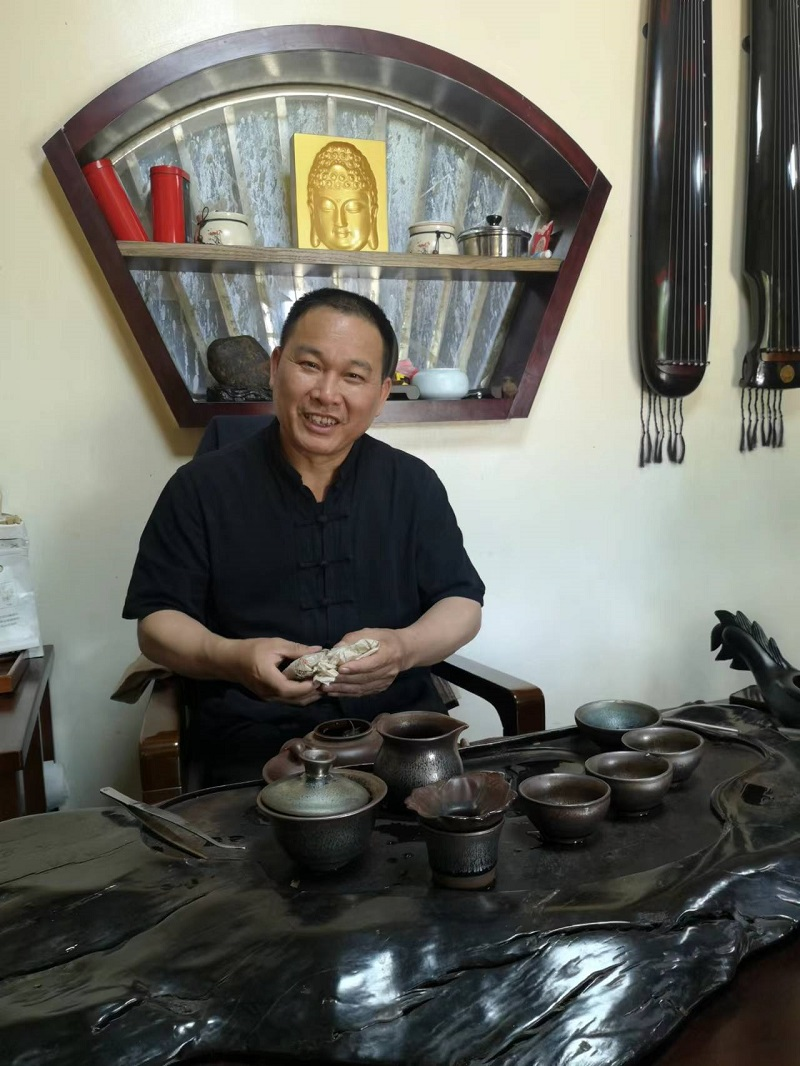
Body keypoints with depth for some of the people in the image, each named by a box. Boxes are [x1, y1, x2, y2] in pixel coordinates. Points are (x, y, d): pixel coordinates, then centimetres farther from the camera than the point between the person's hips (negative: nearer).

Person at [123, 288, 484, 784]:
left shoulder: (414, 484, 7)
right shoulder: (201, 487, 1)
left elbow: (463, 605, 8)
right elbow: (157, 621, 3)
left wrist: (405, 648, -15)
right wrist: (233, 659, -19)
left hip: (404, 733, 3)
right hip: (257, 750, -2)